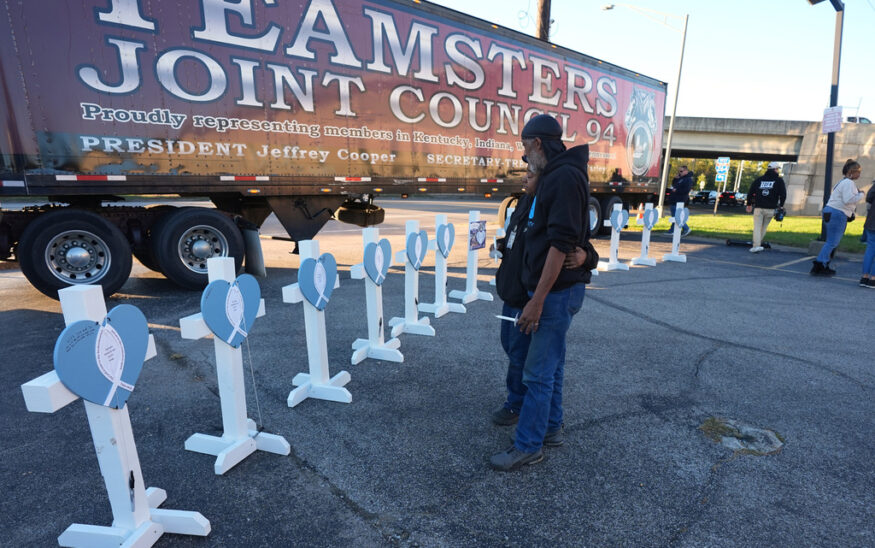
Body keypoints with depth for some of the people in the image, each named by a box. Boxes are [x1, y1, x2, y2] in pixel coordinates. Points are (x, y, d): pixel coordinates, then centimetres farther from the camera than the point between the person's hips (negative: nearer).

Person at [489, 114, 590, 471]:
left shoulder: (564, 177, -17)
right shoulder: (553, 176, 15)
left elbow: (561, 244, -24)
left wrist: (538, 300, -24)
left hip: (558, 290, -10)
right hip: (553, 289, 10)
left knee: (539, 371, -1)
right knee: (551, 362, 19)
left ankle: (528, 446, 13)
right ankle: (550, 425, 35)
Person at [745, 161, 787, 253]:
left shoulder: (758, 179, 10)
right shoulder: (779, 180, 4)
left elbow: (750, 192, 12)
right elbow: (783, 194, -2)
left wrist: (749, 204, 23)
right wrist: (780, 205, 11)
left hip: (758, 208, 0)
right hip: (771, 209, 0)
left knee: (757, 227, -1)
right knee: (764, 228, 12)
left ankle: (756, 245, -14)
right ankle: (757, 244, 15)